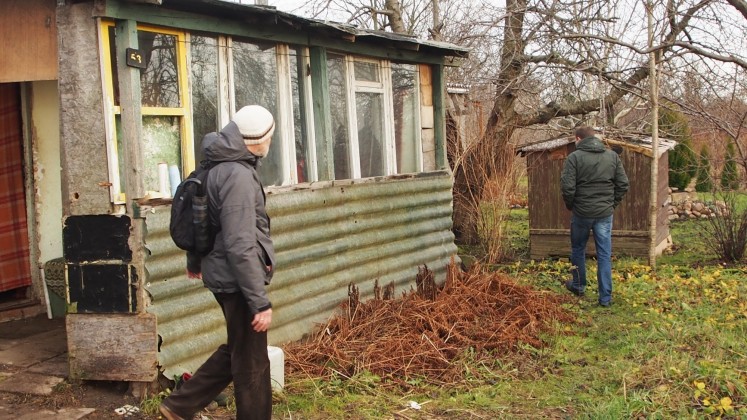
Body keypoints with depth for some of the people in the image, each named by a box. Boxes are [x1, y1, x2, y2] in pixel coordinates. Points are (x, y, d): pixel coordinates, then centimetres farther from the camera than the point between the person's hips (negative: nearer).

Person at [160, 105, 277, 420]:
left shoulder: (223, 167, 8)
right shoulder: (239, 176, -23)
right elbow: (241, 247, -27)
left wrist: (196, 260, 34)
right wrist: (260, 301, -25)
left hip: (225, 276, 10)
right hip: (238, 281, -10)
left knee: (236, 351, 22)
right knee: (252, 363, 5)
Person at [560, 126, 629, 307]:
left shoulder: (574, 157, -9)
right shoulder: (613, 156, 3)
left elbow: (567, 187, -14)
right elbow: (623, 184, 2)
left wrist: (570, 206, 3)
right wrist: (613, 203, 13)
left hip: (582, 213, -2)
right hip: (605, 213, 3)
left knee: (578, 249, 19)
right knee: (605, 255, 6)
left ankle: (578, 286, 35)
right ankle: (606, 297, 8)